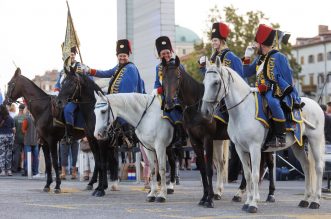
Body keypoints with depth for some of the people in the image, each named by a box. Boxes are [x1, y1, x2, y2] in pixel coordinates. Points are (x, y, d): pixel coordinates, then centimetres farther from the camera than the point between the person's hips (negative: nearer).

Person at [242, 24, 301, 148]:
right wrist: (247, 57, 15)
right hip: (261, 92, 9)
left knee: (272, 102, -39)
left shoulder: (278, 57, -3)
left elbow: (288, 78, -5)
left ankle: (280, 137, -37)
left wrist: (292, 96, -9)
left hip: (275, 92, -9)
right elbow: (246, 73, 25)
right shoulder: (259, 59, 19)